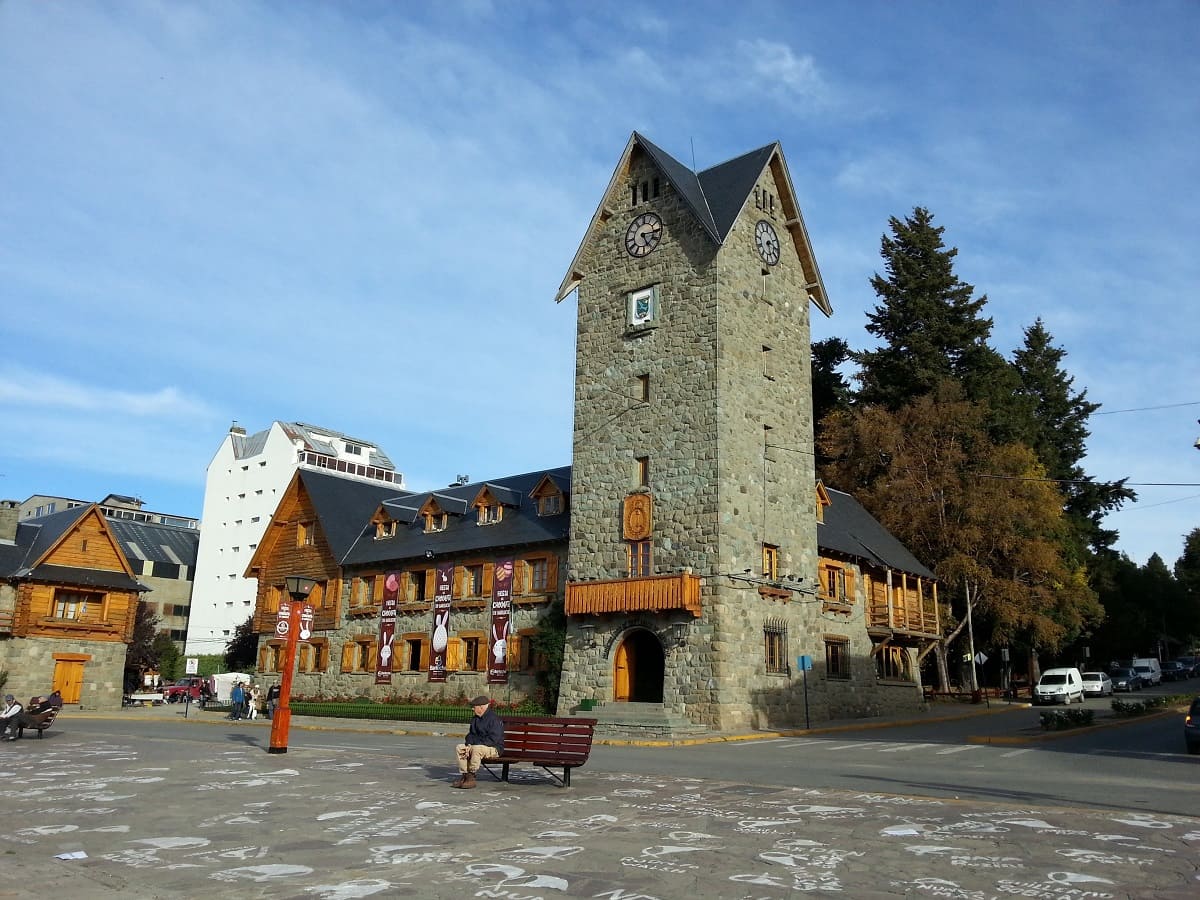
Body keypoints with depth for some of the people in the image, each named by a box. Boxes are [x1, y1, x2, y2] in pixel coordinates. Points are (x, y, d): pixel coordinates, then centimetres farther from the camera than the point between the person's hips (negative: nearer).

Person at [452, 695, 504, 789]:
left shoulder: (494, 719, -16)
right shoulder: (476, 719, 12)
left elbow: (493, 739, -23)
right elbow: (470, 734, 14)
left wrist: (473, 744, -22)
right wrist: (468, 745, -9)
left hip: (493, 748, -9)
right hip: (476, 745, 9)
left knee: (477, 748, -36)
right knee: (459, 748, -8)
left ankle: (471, 777, -26)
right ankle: (464, 775, -11)